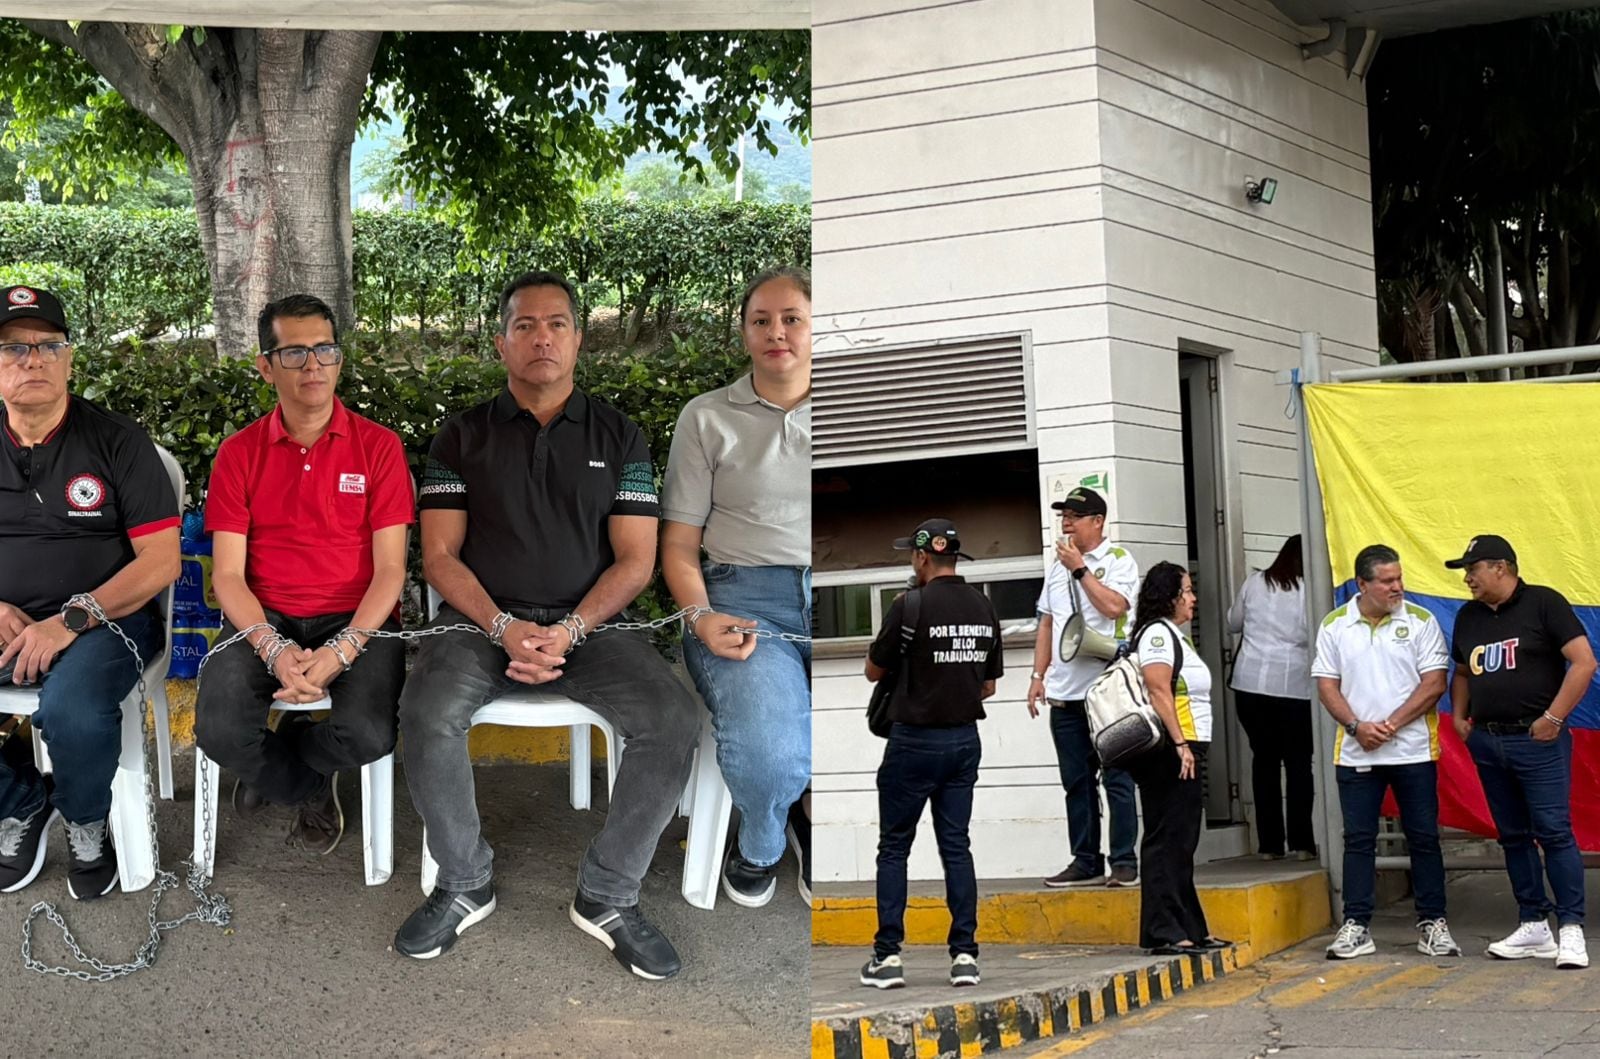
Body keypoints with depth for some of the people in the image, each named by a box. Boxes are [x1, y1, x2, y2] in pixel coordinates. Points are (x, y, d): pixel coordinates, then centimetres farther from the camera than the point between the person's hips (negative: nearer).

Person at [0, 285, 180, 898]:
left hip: (105, 615, -3)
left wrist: (70, 620, -18)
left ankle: (86, 823, 0)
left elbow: (161, 560, -6)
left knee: (71, 709, -35)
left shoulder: (116, 441, -1)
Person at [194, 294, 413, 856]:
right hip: (263, 620, 1)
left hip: (356, 619, -1)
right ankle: (311, 790, 9)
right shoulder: (238, 453, 6)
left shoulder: (379, 446, 2)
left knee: (369, 734, -29)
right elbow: (227, 573, 0)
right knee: (219, 731, -28)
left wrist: (342, 651, -20)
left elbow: (390, 568, -3)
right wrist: (275, 650, -18)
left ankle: (277, 762, 9)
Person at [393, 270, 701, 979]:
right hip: (482, 618, 0)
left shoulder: (618, 436, 10)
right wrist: (503, 627, -15)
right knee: (428, 716, -33)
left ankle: (607, 896, -10)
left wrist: (570, 630, -14)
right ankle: (464, 886, -10)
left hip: (589, 622, 1)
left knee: (674, 721, -27)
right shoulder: (463, 436, 10)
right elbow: (439, 555, 3)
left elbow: (635, 560, 4)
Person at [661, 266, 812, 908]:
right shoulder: (709, 418, 14)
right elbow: (679, 545, 10)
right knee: (766, 755, -34)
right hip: (745, 597, -1)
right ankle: (760, 844, 6)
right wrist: (701, 618, -10)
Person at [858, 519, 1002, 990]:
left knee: (893, 848, 4)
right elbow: (988, 684, 11)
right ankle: (964, 953, 6)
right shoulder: (984, 608, 4)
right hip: (965, 739, 5)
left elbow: (874, 671, -2)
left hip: (915, 739, -5)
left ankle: (888, 955, 3)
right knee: (956, 845, 9)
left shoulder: (910, 607, -14)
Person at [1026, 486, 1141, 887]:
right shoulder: (1057, 566, 17)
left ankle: (1124, 862, 0)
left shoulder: (1118, 560, -1)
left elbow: (1113, 606, -18)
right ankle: (1085, 862, 15)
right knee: (1077, 782, 9)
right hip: (1064, 693, 6)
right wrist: (1038, 676, 12)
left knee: (1116, 779, -4)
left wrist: (1079, 568, -11)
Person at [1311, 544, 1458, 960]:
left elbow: (1434, 683, -6)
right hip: (1355, 752, 1)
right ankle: (1356, 926, 9)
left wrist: (1391, 724, -13)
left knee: (1424, 838, 4)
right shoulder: (1335, 625, 4)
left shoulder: (1420, 622, -1)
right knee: (1358, 840, 4)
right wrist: (1357, 727, -11)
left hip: (1413, 750, -1)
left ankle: (1433, 923, 13)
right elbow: (1327, 686, 4)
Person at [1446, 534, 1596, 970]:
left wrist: (1553, 717, -14)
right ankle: (1533, 926, 17)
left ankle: (1571, 929, -6)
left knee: (1554, 831, -9)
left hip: (1537, 740, -7)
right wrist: (1459, 716, 9)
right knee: (1513, 836, 10)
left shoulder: (1544, 604, -6)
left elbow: (1584, 662, -11)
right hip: (1487, 742, 7)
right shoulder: (1468, 616, 13)